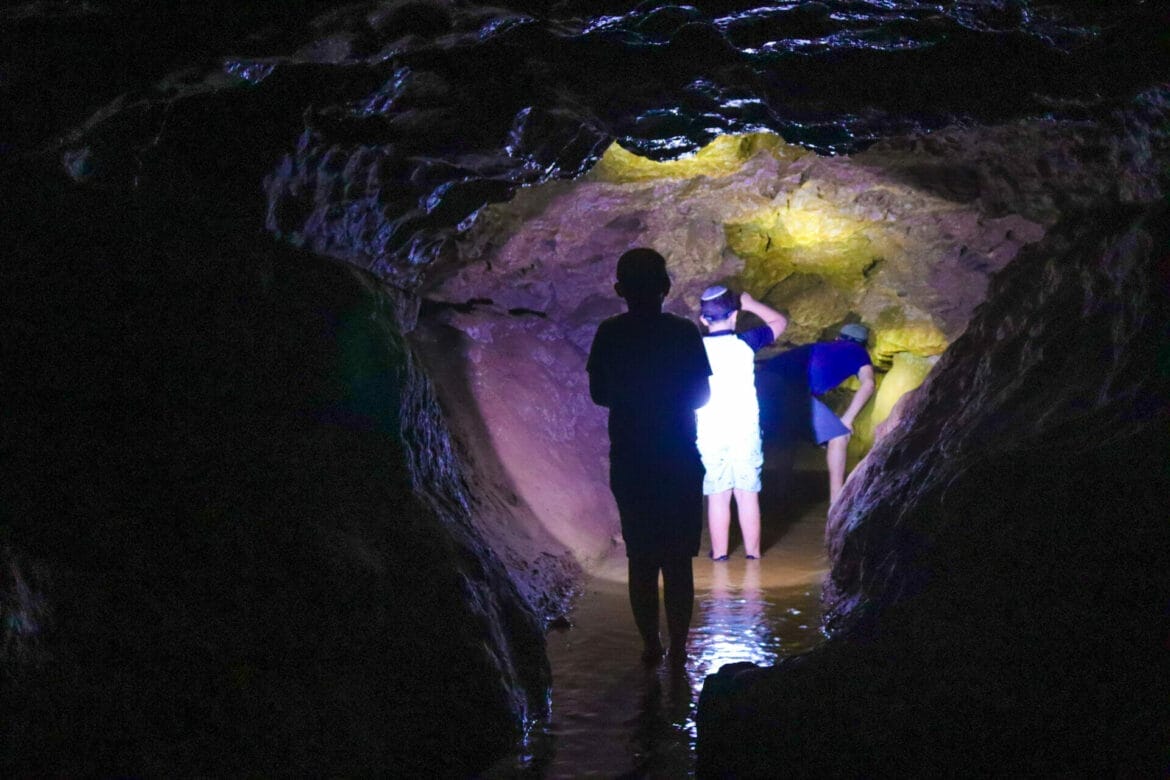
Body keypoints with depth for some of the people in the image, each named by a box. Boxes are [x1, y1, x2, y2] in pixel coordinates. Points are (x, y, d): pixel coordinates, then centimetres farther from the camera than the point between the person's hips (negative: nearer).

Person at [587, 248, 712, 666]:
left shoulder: (609, 334, -5)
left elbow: (598, 393, 2)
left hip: (629, 463, 1)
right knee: (678, 560, 7)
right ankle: (678, 647, 9)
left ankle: (650, 644, 15)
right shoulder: (684, 333, -8)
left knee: (640, 560, 11)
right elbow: (702, 395, -2)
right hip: (680, 463, -1)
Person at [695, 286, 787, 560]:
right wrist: (751, 304, 23)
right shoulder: (746, 342, -1)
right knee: (748, 493, 6)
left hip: (711, 433, 0)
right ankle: (753, 553, 10)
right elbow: (780, 321, 15)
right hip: (746, 431, 0)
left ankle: (720, 554, 7)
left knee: (717, 495, 5)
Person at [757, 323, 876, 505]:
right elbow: (868, 384, 7)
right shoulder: (858, 353, 22)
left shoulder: (819, 347, 38)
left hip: (763, 381, 6)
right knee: (838, 436, 6)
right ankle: (837, 502, 2)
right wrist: (847, 419, 9)